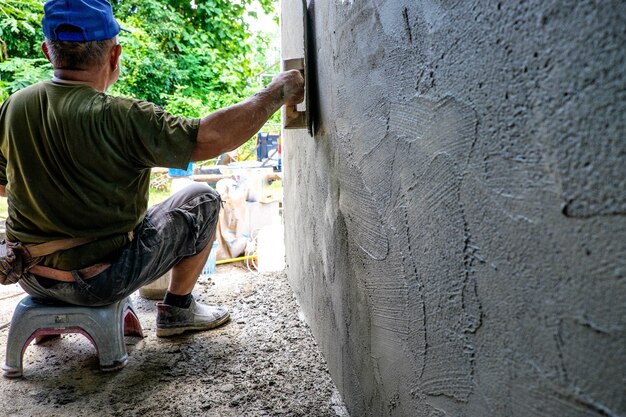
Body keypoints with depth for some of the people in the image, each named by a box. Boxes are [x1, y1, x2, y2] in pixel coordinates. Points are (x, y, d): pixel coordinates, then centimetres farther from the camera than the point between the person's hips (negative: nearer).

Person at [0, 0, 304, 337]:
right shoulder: (118, 118, -26)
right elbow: (208, 139, -27)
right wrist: (276, 93, -15)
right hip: (98, 282, -6)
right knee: (202, 201, 6)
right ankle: (176, 310, 19)